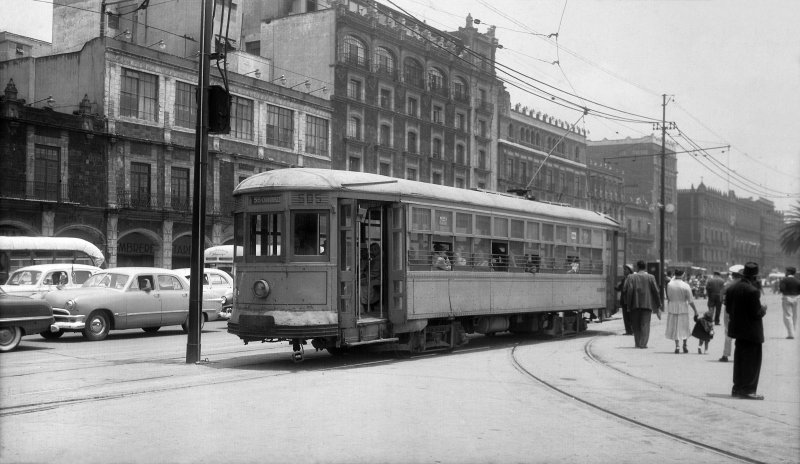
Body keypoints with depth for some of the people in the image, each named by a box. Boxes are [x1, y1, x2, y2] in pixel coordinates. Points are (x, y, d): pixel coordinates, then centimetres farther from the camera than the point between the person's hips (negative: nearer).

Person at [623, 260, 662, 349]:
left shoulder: (631, 277, 0)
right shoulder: (650, 277, 3)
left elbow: (626, 289, -10)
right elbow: (656, 291, 1)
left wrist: (628, 304, -2)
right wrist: (658, 307, 6)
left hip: (635, 304, 0)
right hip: (647, 304, 0)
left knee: (635, 324, 13)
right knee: (645, 324, 4)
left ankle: (637, 343, 17)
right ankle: (643, 343, -5)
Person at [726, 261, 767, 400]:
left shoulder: (731, 289, 2)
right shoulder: (753, 291, -21)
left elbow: (728, 309, 7)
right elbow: (757, 313, -20)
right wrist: (763, 309, 0)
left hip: (738, 328, 8)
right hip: (752, 330, -8)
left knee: (739, 359, 16)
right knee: (753, 360, 2)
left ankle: (737, 388, 23)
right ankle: (748, 390, 3)